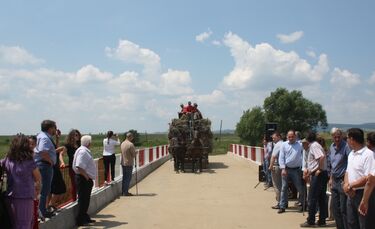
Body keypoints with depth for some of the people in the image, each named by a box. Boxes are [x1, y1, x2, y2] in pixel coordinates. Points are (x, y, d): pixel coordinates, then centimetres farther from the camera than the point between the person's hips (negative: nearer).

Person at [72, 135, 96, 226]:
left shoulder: (85, 151, 14)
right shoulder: (82, 151, -18)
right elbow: (79, 167, -27)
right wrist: (86, 176, -21)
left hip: (87, 179, 11)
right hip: (83, 179, -11)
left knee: (86, 199, 18)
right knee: (83, 199, -4)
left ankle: (85, 217, 29)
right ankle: (80, 220, 2)